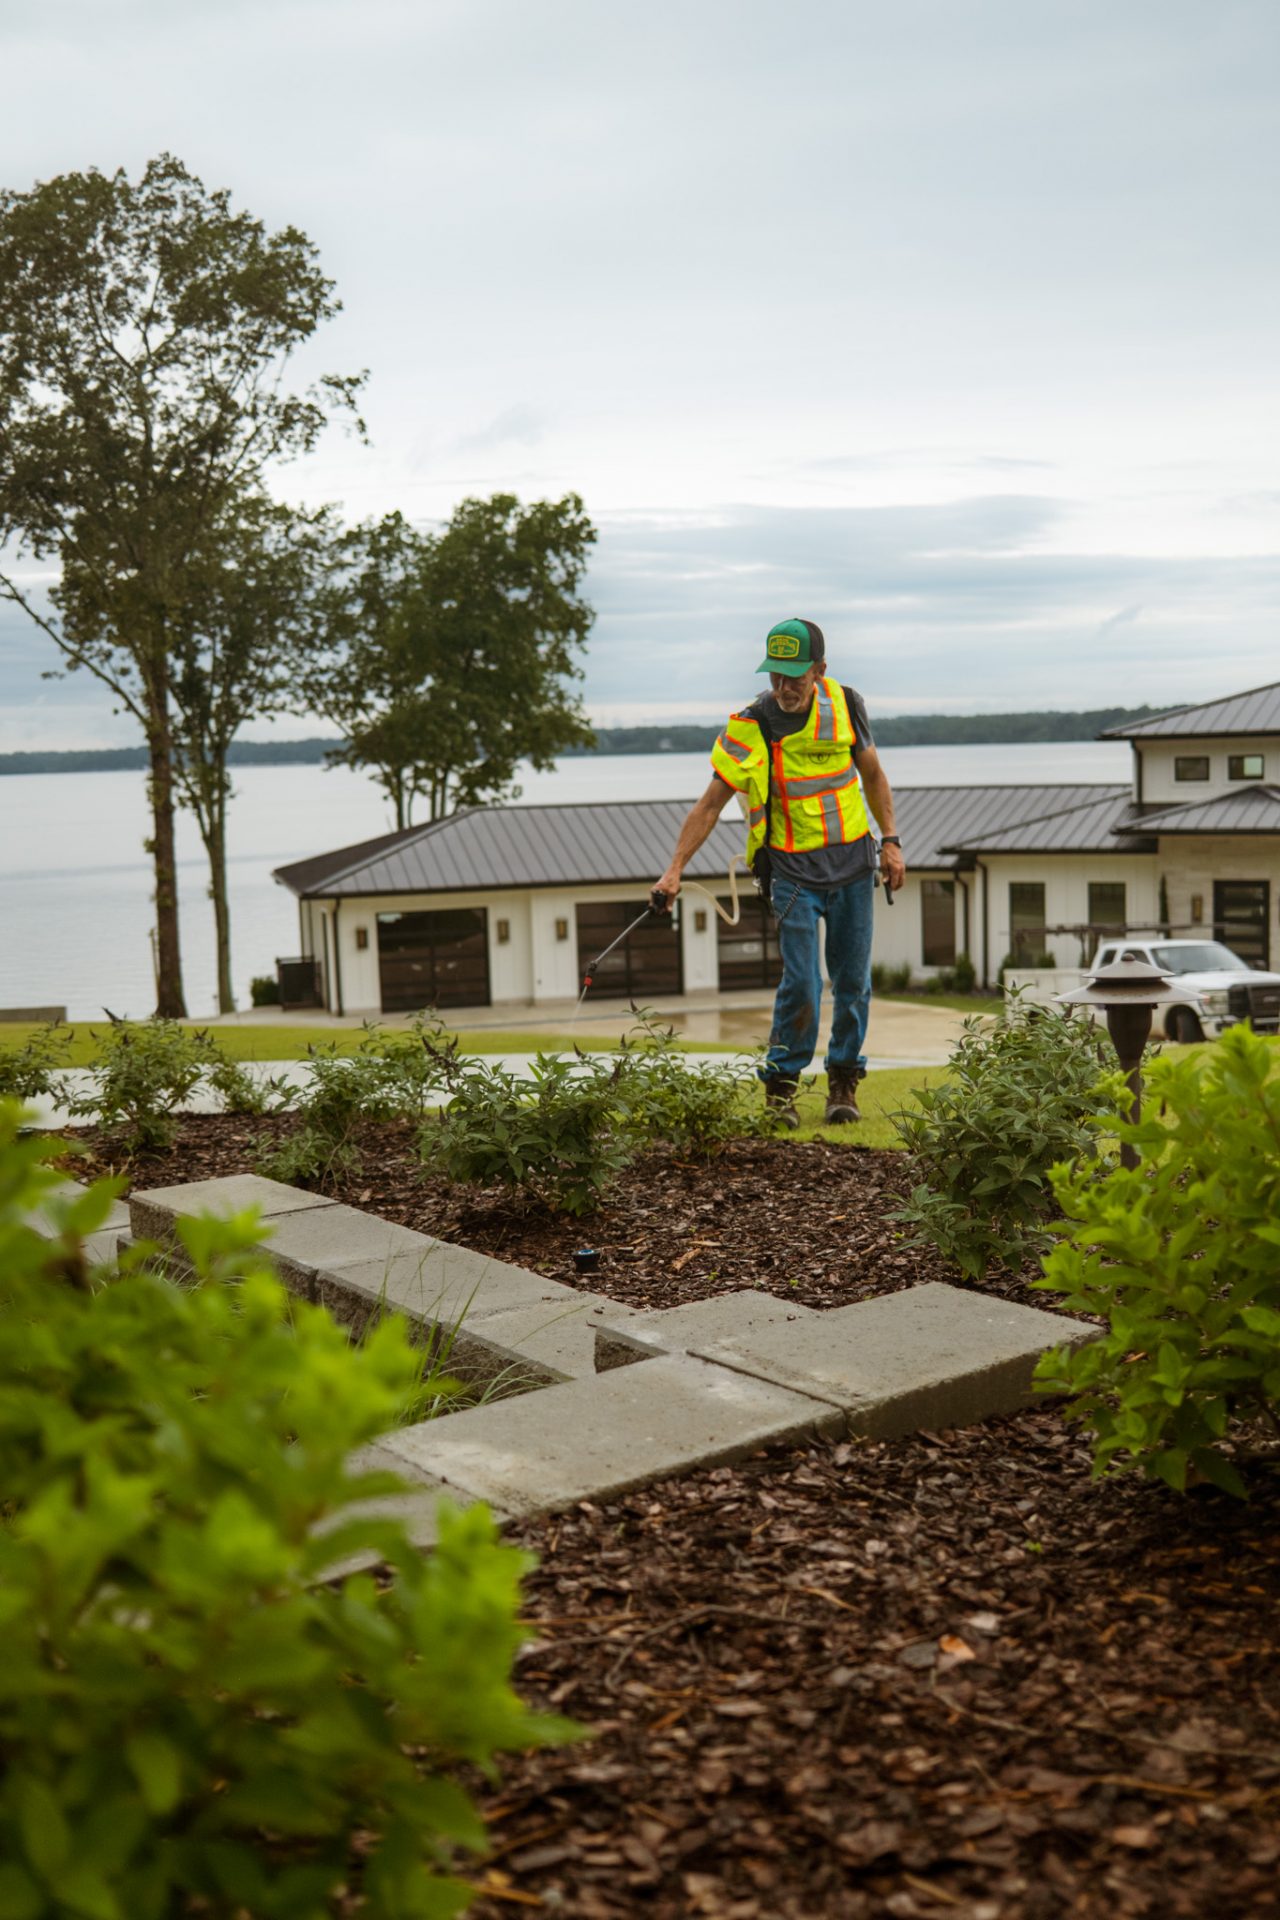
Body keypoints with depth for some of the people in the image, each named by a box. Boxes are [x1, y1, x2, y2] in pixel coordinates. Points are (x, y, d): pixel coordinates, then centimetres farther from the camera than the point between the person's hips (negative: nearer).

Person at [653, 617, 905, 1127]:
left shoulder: (845, 706, -3)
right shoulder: (749, 728, -11)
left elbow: (872, 774, 12)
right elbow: (710, 804, -8)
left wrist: (890, 841, 9)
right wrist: (675, 869, -16)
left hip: (852, 860, 3)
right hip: (792, 868, -3)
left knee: (853, 980, 6)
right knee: (801, 983, -11)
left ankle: (844, 1081, 21)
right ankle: (781, 1083, 7)